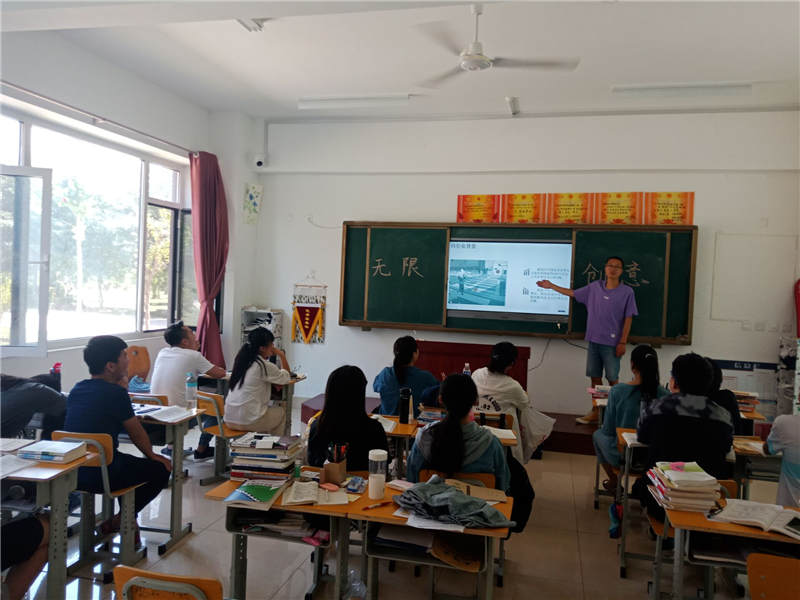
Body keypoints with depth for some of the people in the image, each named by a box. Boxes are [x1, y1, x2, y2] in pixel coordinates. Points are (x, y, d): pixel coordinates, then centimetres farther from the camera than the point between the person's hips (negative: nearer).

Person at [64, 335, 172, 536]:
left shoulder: (77, 389, 6)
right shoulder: (116, 393, -14)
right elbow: (136, 433, -2)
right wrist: (151, 455, 15)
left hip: (71, 472, 8)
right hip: (100, 476, -8)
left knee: (127, 461, 33)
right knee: (162, 468, 10)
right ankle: (121, 519, 14)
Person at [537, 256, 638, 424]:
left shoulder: (627, 292, -4)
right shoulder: (594, 287, 7)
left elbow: (628, 319, -5)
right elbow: (573, 293, 19)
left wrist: (623, 342, -9)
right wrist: (552, 286, 21)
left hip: (611, 343, -4)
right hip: (593, 340, 4)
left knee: (612, 379, 0)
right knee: (595, 377, 9)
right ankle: (595, 412, 18)